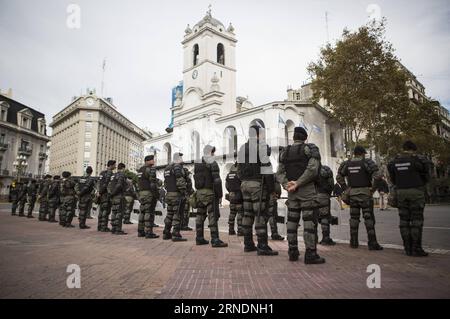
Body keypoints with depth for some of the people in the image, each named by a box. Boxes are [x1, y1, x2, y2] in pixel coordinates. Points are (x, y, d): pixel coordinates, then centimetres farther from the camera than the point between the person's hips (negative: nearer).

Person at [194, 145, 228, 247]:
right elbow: (217, 180, -15)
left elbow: (196, 179, 15)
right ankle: (215, 240, -11)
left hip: (199, 192, 7)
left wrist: (199, 191, 18)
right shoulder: (212, 163, -9)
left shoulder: (197, 165, 14)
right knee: (213, 216, -8)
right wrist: (220, 193, -10)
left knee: (200, 215, 12)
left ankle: (199, 238, 18)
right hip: (210, 192, -7)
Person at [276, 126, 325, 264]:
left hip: (291, 191, 5)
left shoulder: (285, 152, 13)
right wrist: (297, 183, -15)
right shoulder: (311, 148, -1)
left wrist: (286, 185, -9)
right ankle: (310, 254, -5)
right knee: (309, 221, -4)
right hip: (307, 190, -5)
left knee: (292, 221, 8)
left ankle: (293, 252, 11)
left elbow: (279, 173, 3)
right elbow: (312, 169, -17)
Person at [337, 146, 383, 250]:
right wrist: (373, 187, -9)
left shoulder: (347, 164, 6)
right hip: (365, 194, -4)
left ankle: (353, 242, 14)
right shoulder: (366, 162, -8)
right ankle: (372, 243, -1)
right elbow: (377, 175, -19)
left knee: (354, 218, 11)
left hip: (352, 194, 4)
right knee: (369, 218, 0)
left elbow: (339, 177, 13)